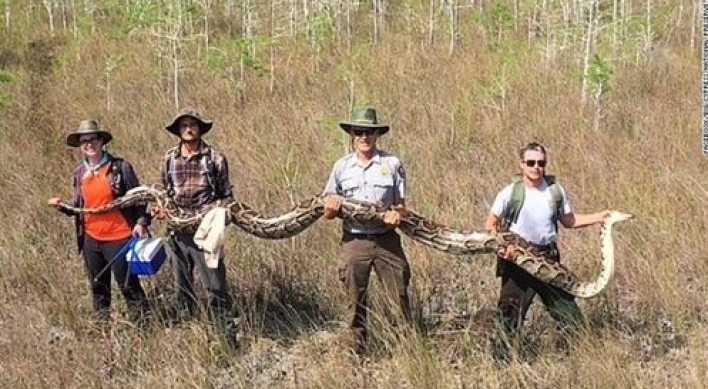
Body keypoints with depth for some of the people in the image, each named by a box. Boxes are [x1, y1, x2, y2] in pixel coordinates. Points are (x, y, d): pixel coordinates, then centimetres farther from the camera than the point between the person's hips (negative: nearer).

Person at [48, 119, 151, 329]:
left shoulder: (120, 167, -8)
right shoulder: (80, 173, 7)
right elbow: (78, 206, 14)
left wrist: (141, 222, -15)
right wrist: (63, 206, -5)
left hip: (119, 237, -6)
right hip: (91, 239, 6)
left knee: (128, 284, -2)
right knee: (98, 287, 15)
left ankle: (142, 324, 8)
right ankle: (102, 325, 26)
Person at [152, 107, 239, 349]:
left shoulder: (215, 158, -2)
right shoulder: (169, 159, 7)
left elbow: (227, 195, 3)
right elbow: (162, 192, 17)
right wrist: (160, 208, -3)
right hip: (178, 233, 4)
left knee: (216, 287, -7)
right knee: (182, 287, 14)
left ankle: (229, 339, -4)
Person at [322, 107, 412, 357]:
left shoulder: (392, 164, 2)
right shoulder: (342, 167, 6)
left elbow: (400, 204, 5)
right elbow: (328, 212, 9)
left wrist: (397, 215, -17)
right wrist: (332, 207, -15)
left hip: (386, 240, -1)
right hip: (354, 241, 2)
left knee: (400, 297, -2)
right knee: (356, 302, 7)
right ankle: (358, 353, 17)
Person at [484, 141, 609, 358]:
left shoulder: (555, 191, 2)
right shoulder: (510, 194, -8)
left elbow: (568, 220, 15)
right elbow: (490, 225, -2)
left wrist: (598, 218, 5)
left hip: (548, 258, 3)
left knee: (565, 305, 7)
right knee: (511, 315, -2)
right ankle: (503, 357, 8)